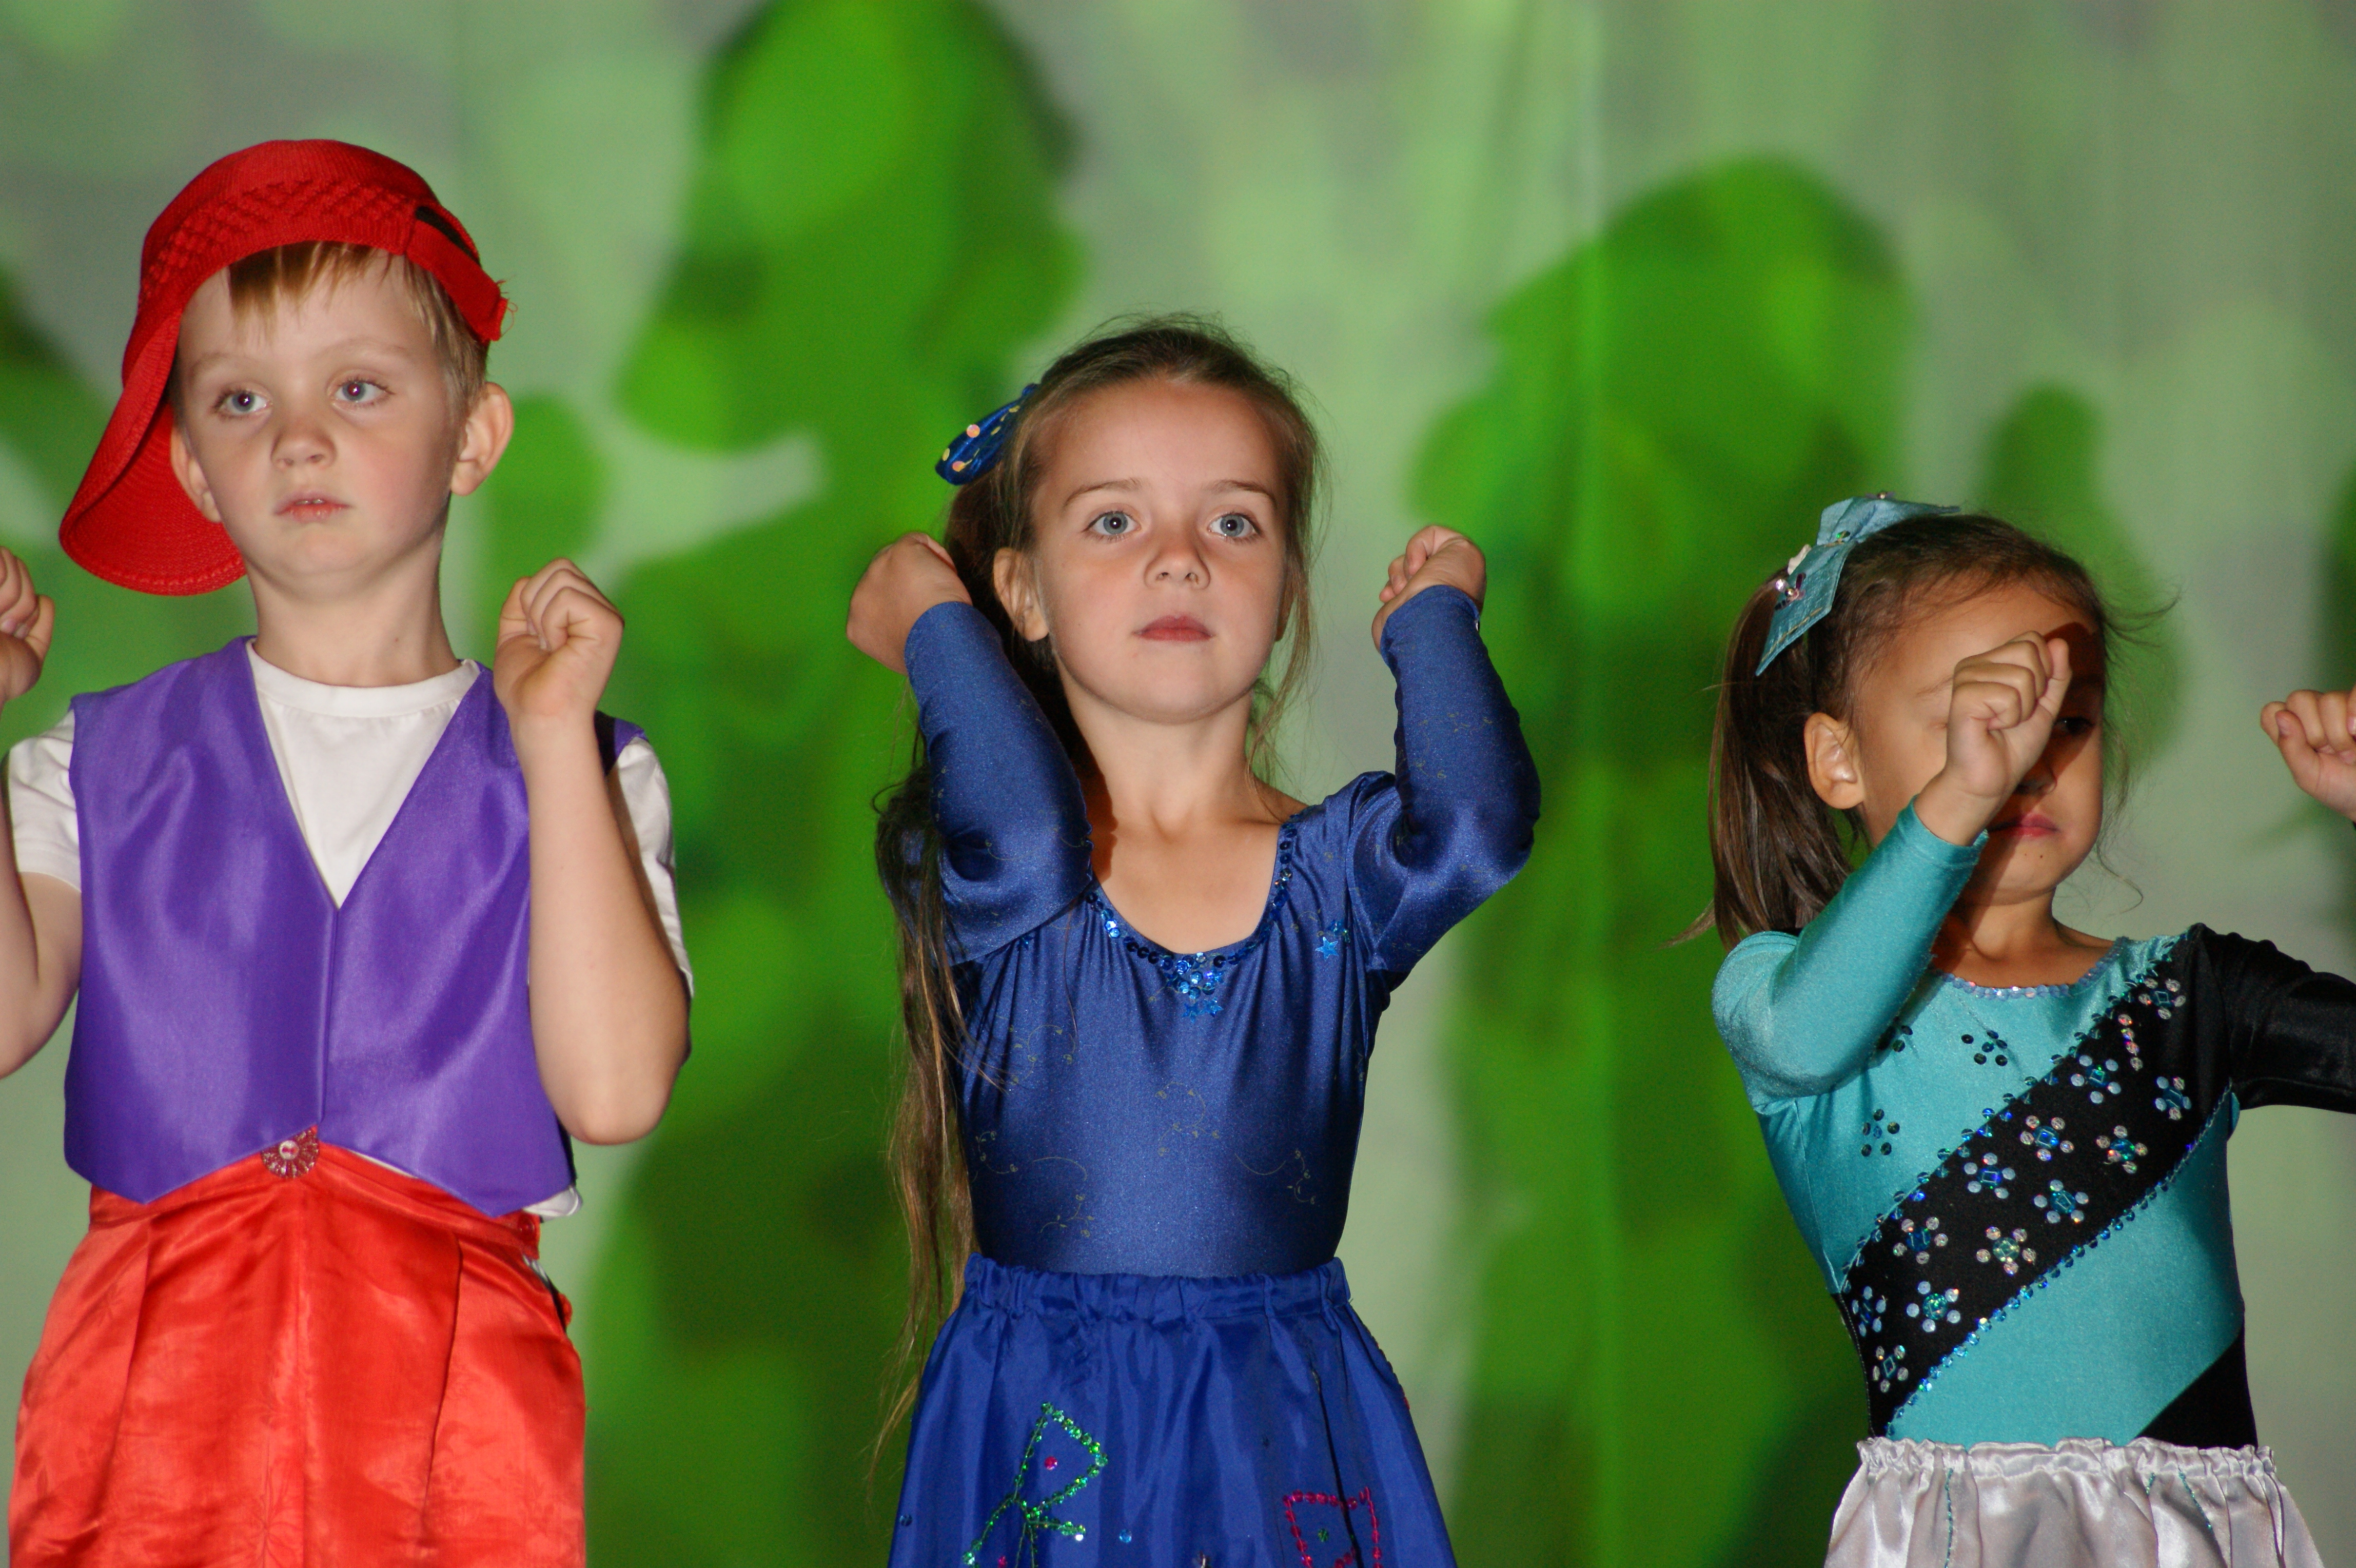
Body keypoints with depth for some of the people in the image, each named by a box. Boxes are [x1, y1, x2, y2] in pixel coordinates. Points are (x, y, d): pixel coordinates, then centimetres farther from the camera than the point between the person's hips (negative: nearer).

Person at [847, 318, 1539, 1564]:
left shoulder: (1339, 874, 3)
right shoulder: (981, 865, -3)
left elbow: (1479, 822, -18)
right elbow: (1023, 838, -26)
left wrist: (1431, 616, 2)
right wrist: (934, 628, -9)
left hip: (1289, 1439, 2)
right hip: (1040, 1439, -1)